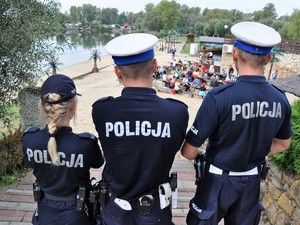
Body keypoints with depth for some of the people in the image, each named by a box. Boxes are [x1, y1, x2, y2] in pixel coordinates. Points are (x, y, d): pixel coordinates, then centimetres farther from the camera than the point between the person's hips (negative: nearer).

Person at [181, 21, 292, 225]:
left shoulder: (219, 97, -27)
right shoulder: (280, 99, -10)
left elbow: (189, 150, -21)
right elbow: (283, 143, 8)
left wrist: (201, 157, 1)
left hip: (219, 179, -4)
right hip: (252, 180, 5)